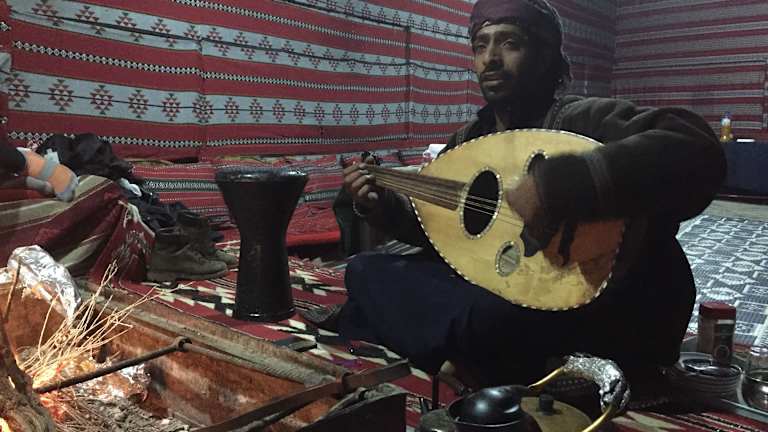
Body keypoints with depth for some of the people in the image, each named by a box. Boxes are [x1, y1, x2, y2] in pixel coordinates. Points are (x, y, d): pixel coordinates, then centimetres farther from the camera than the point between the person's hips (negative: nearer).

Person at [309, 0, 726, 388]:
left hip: (578, 307, -5)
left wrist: (559, 184, -41)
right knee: (365, 270, 5)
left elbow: (697, 151, -32)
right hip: (490, 285, 6)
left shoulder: (581, 120, -15)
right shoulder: (467, 139, 8)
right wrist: (382, 205, 1)